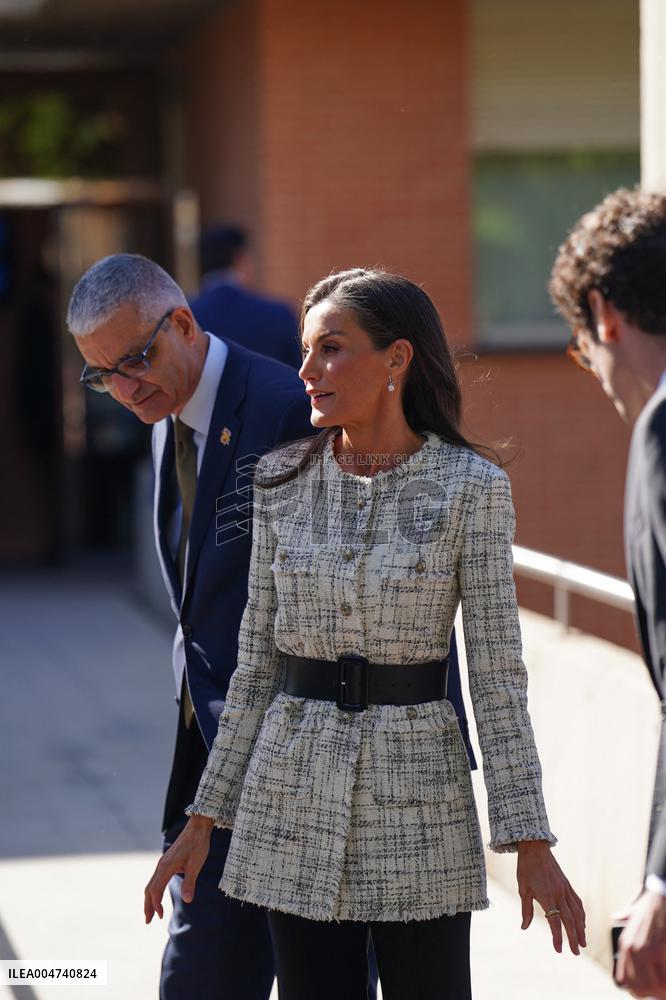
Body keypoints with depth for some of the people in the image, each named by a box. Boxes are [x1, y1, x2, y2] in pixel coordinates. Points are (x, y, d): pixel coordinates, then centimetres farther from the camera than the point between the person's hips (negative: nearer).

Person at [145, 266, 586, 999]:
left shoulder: (471, 487, -6)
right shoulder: (283, 481, 3)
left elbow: (496, 671, -6)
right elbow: (259, 660, 8)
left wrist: (531, 842, -10)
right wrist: (204, 816, 6)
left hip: (417, 798, -3)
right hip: (297, 798, 3)